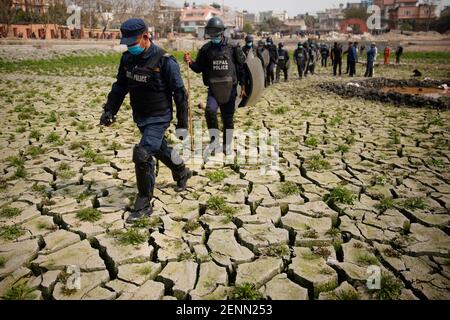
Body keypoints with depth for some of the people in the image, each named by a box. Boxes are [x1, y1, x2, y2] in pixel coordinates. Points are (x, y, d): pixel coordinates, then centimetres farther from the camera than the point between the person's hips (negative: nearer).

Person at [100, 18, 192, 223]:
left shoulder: (164, 61, -19)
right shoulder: (127, 58, 1)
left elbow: (179, 92, -13)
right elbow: (120, 86, 13)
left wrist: (182, 122, -9)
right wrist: (110, 110, 4)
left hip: (159, 118, -7)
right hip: (140, 117, 7)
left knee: (142, 155, -15)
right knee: (160, 150, 22)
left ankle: (143, 204, 0)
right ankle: (182, 174, 50)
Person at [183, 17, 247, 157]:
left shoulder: (233, 48, -2)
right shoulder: (205, 49, 2)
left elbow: (241, 68, 3)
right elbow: (199, 68, 7)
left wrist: (243, 86, 2)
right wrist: (191, 62, -13)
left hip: (230, 88, -1)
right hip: (213, 88, 1)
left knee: (228, 118, 8)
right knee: (210, 110, -23)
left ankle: (227, 145, 24)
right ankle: (214, 140, -6)